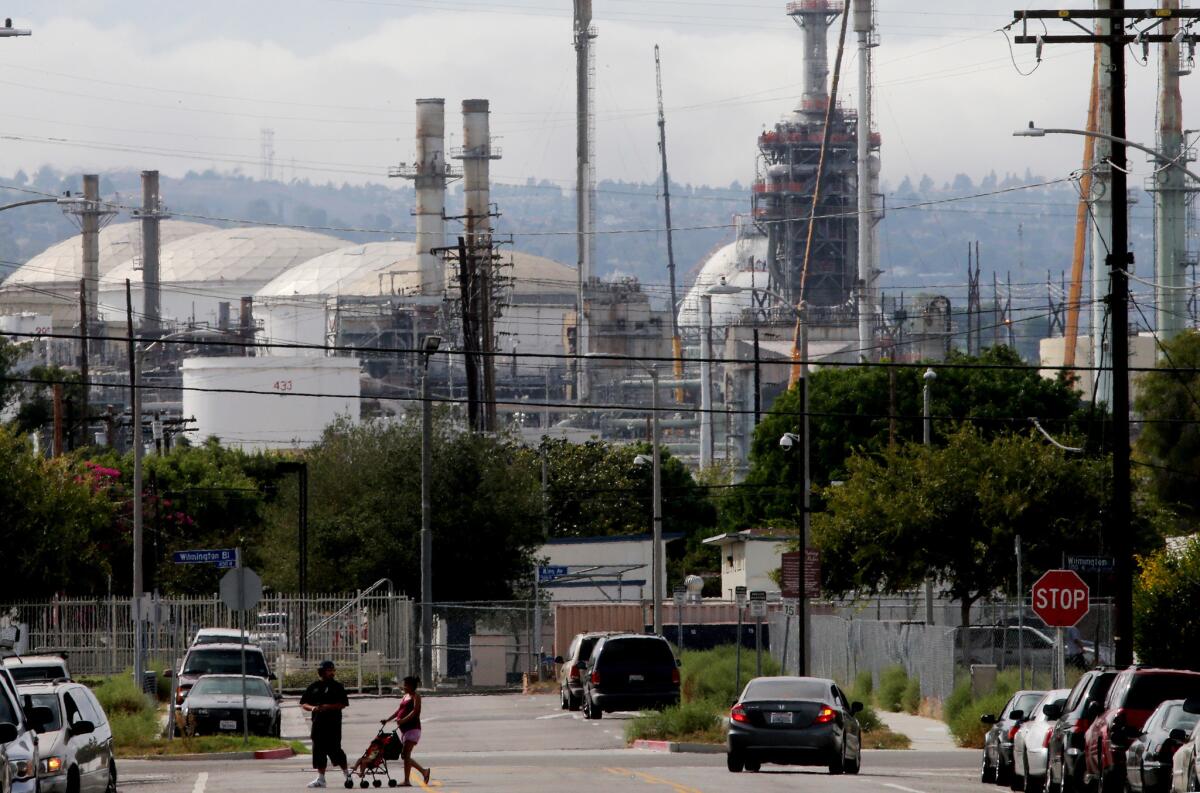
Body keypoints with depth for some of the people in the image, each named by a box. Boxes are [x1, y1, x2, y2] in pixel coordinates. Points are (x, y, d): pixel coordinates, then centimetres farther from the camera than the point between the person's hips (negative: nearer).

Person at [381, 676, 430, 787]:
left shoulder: (416, 697, -6)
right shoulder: (405, 696, 20)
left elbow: (415, 711, -18)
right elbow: (399, 710, 19)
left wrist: (403, 720, -30)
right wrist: (387, 720, 9)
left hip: (413, 728, -9)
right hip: (404, 729, 9)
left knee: (406, 754, -14)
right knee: (404, 755, 9)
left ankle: (406, 781, -14)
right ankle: (424, 771, 21)